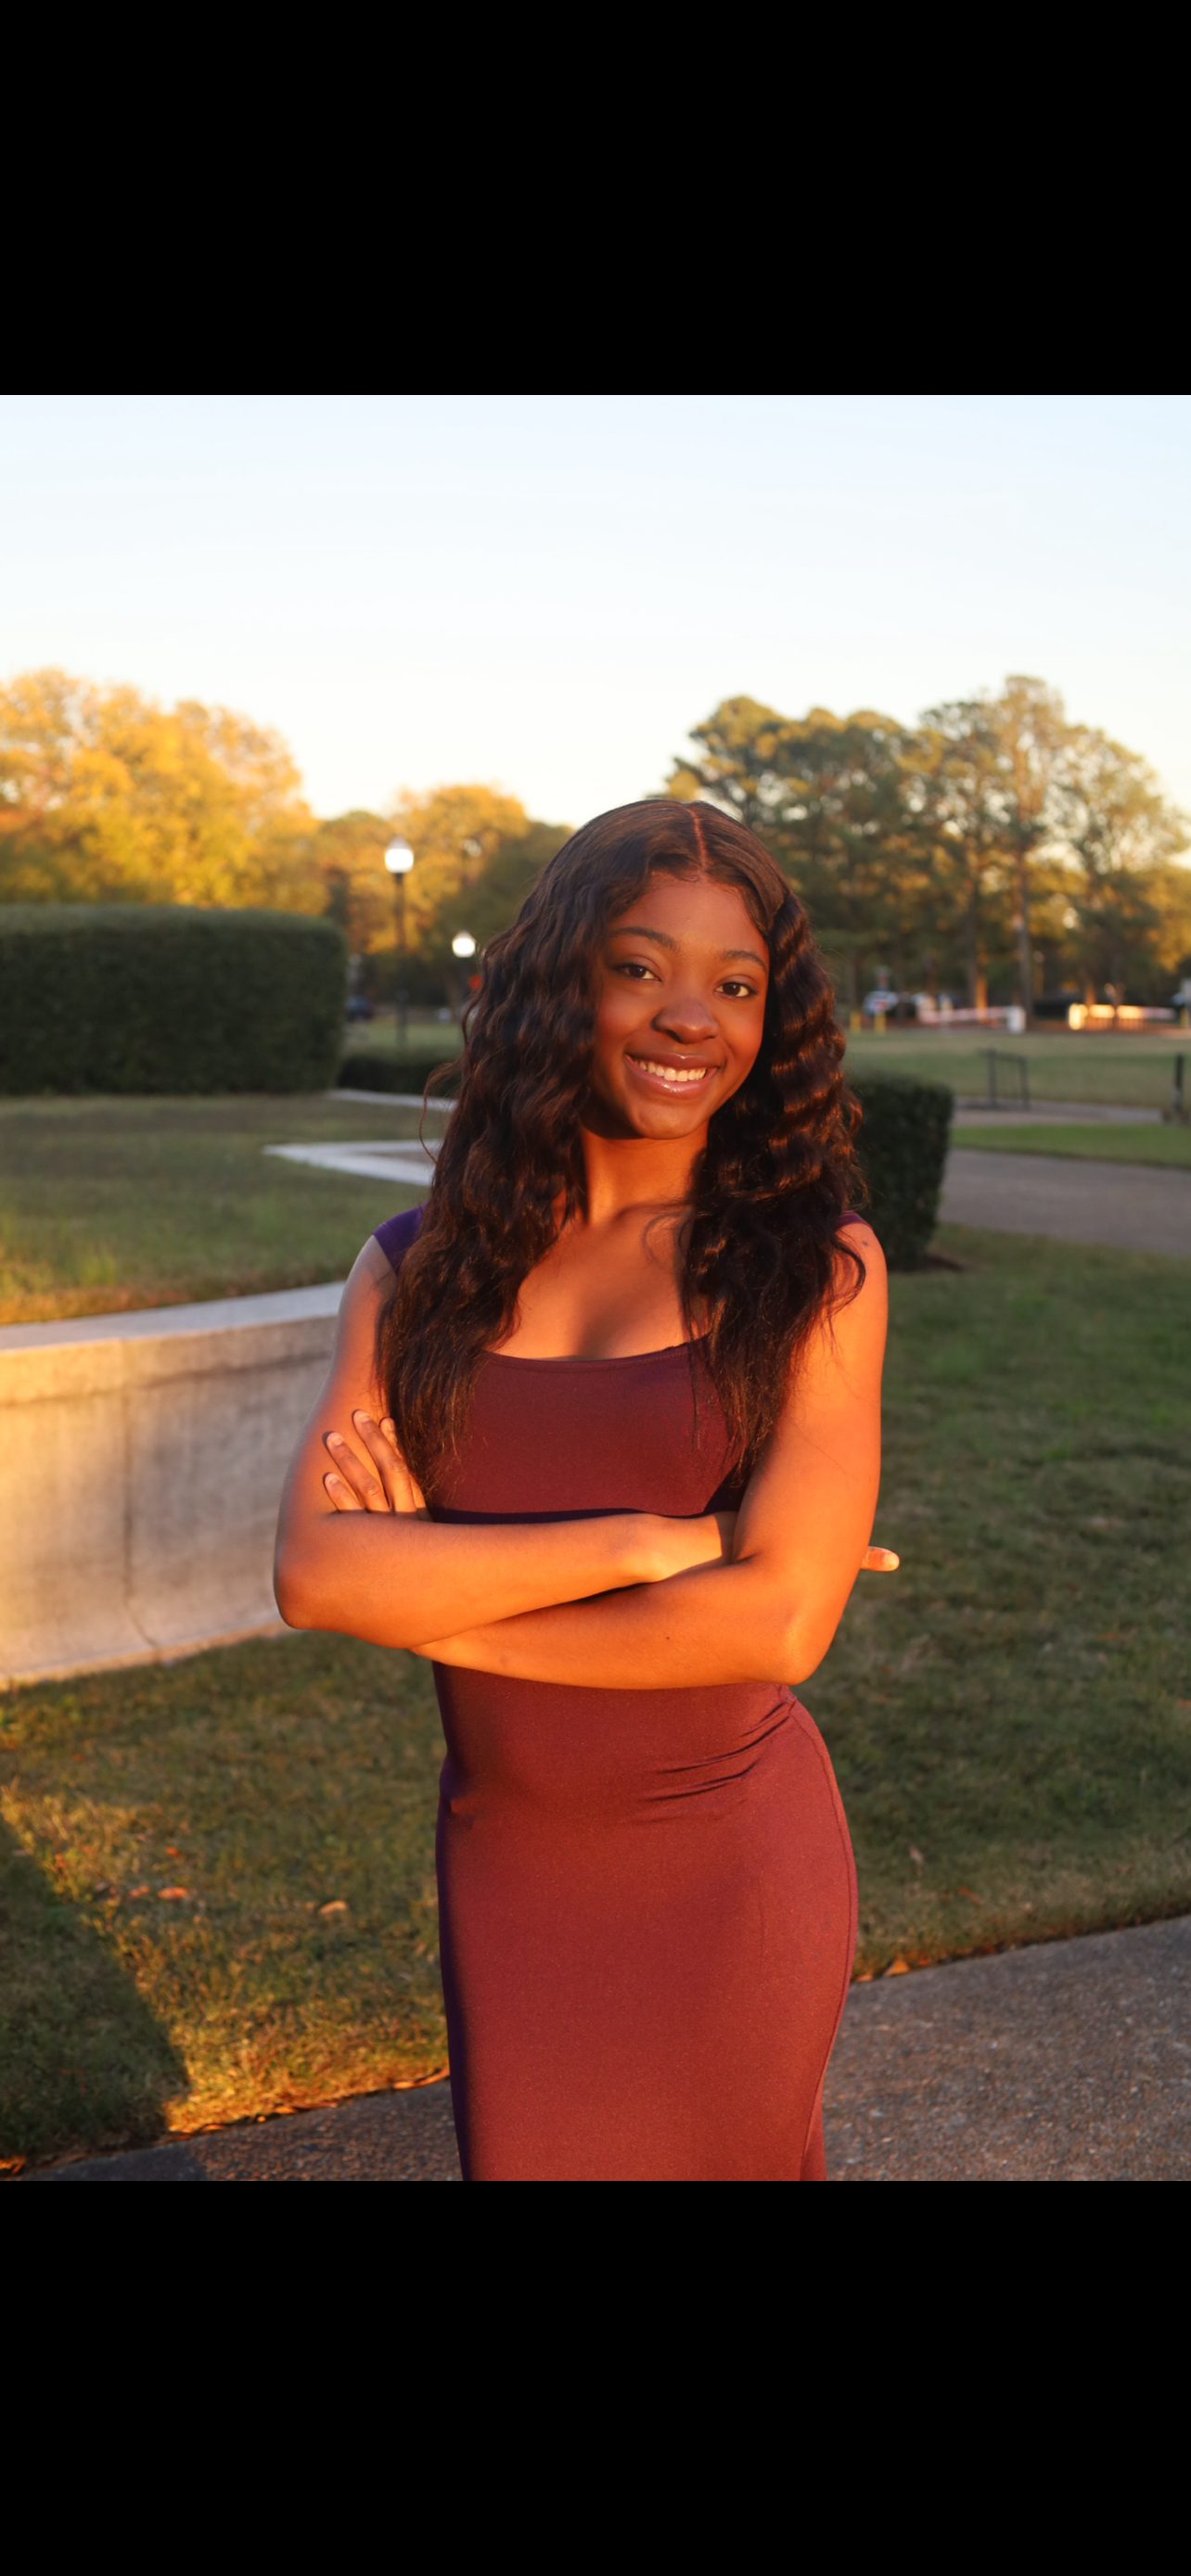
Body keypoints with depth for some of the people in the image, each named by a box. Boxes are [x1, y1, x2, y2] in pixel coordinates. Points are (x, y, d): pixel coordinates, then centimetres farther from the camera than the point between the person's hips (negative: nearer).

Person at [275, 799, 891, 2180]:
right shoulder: (419, 1268, -2)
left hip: (731, 1860, -2)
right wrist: (649, 1540, -21)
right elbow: (314, 1571, -14)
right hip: (504, 1860, 2)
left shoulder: (816, 1268, -9)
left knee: (727, 2154, 17)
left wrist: (438, 1602, -13)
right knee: (519, 2152, 19)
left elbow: (781, 1619, -18)